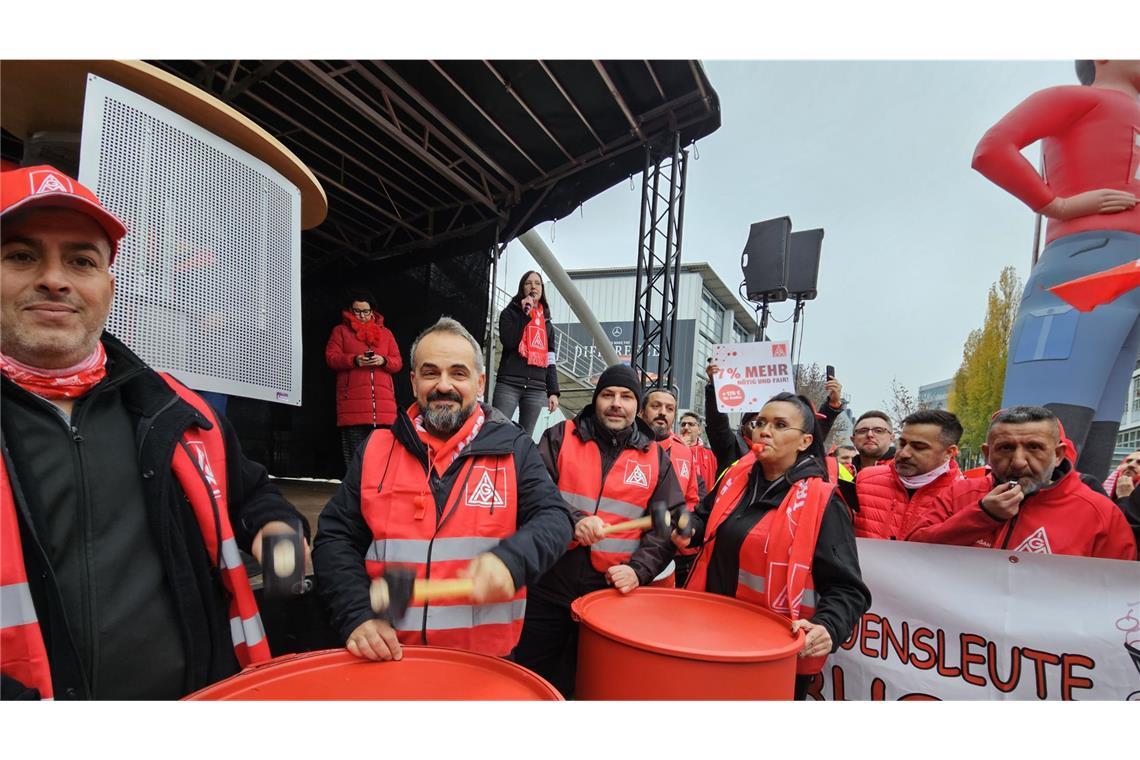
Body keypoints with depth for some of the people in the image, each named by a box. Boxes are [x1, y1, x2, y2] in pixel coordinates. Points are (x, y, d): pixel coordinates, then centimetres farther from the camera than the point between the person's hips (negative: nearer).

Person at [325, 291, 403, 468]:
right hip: (353, 405, -2)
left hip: (383, 404, 2)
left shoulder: (386, 333, 22)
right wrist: (354, 360, -12)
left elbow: (398, 362, 16)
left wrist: (383, 360, -5)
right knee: (355, 456, -5)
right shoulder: (340, 331, 16)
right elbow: (331, 358, 5)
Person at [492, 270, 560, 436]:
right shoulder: (510, 312, 11)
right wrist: (524, 313, -4)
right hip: (509, 384, -3)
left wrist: (553, 391, 6)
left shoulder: (547, 322, 20)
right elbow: (508, 341, -8)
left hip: (537, 389, 3)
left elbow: (550, 360, 15)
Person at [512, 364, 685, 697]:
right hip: (547, 589, -1)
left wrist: (638, 569, -9)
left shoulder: (656, 457, 5)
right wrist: (571, 521, -23)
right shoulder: (560, 437, 0)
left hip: (611, 595, 1)